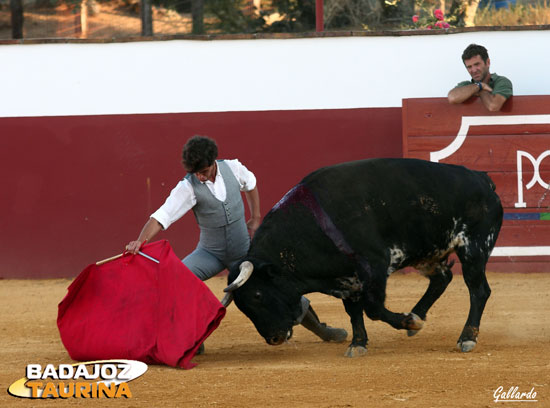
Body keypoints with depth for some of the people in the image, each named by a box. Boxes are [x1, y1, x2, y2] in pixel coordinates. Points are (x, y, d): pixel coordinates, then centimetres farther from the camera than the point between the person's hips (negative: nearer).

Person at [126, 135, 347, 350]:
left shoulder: (233, 168, -13)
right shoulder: (188, 187, -22)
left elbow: (250, 184, 12)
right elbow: (161, 216, -33)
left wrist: (256, 219, 13)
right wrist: (140, 241, -50)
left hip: (244, 252, 1)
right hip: (210, 253, -1)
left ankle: (320, 329, 30)